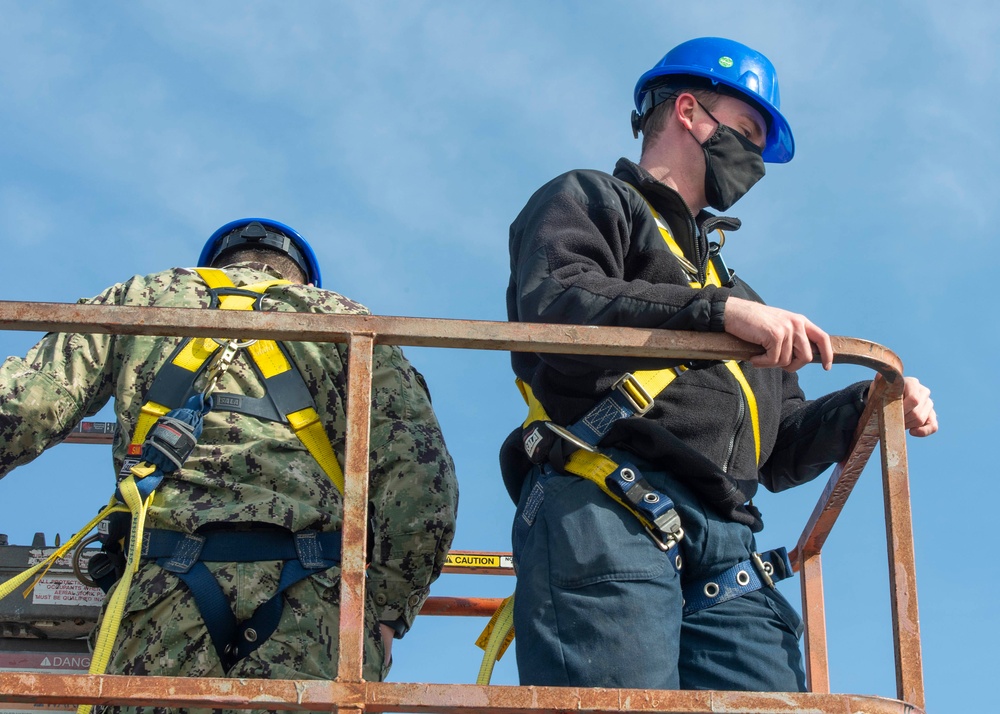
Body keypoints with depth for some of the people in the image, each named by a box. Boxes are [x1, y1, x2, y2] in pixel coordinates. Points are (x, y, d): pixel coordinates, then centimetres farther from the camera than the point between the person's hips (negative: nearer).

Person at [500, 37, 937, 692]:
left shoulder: (727, 285, 39)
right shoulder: (587, 201, 18)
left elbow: (779, 454, 35)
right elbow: (554, 308, -7)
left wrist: (868, 407, 16)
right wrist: (719, 311, -16)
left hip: (725, 550, 6)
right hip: (602, 512, -6)